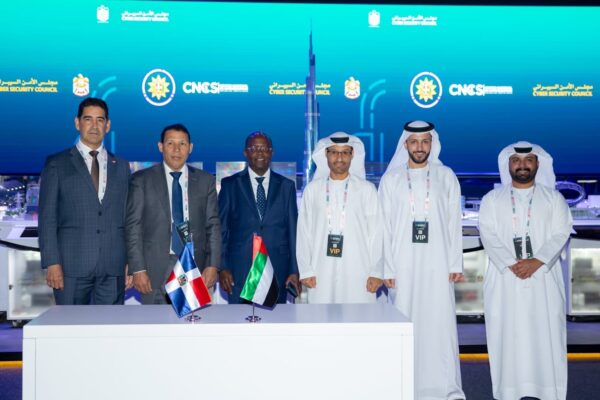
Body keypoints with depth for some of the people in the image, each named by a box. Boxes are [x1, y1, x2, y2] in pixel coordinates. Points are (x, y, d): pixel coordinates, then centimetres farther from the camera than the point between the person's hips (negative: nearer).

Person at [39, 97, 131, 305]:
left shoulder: (121, 167, 13)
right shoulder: (56, 164, 5)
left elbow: (128, 217, 12)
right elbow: (47, 217, 0)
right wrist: (51, 263, -9)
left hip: (113, 267, 2)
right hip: (72, 265, -2)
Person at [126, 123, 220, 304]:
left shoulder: (205, 180, 8)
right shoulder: (142, 180, 3)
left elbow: (213, 225, 7)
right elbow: (133, 226, -1)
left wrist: (212, 265, -3)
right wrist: (137, 269, -8)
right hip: (156, 268, -1)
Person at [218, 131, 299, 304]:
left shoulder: (286, 186, 8)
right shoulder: (230, 184, 5)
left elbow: (293, 229, 6)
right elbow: (221, 229, 3)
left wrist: (294, 270, 1)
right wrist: (222, 268, -4)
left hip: (277, 269, 1)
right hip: (240, 269, -1)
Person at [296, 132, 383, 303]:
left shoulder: (367, 189, 4)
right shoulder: (312, 189, 7)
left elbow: (376, 232, 3)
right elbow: (304, 231, 6)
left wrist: (376, 272, -2)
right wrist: (305, 270, 1)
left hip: (358, 273, -1)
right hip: (321, 273, 1)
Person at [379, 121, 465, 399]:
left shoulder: (446, 176, 8)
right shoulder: (391, 179, 6)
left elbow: (454, 222, 6)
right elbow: (385, 226, 4)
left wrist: (456, 263, 0)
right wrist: (387, 268, -2)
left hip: (438, 264, 0)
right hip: (403, 264, 0)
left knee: (442, 322, -3)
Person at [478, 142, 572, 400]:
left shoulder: (554, 198, 9)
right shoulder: (492, 199, 9)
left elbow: (560, 234, -2)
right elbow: (489, 236, -2)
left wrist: (536, 261, -17)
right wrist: (511, 264, -16)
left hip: (543, 278, 0)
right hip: (505, 279, 0)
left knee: (545, 334, -2)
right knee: (507, 335, -1)